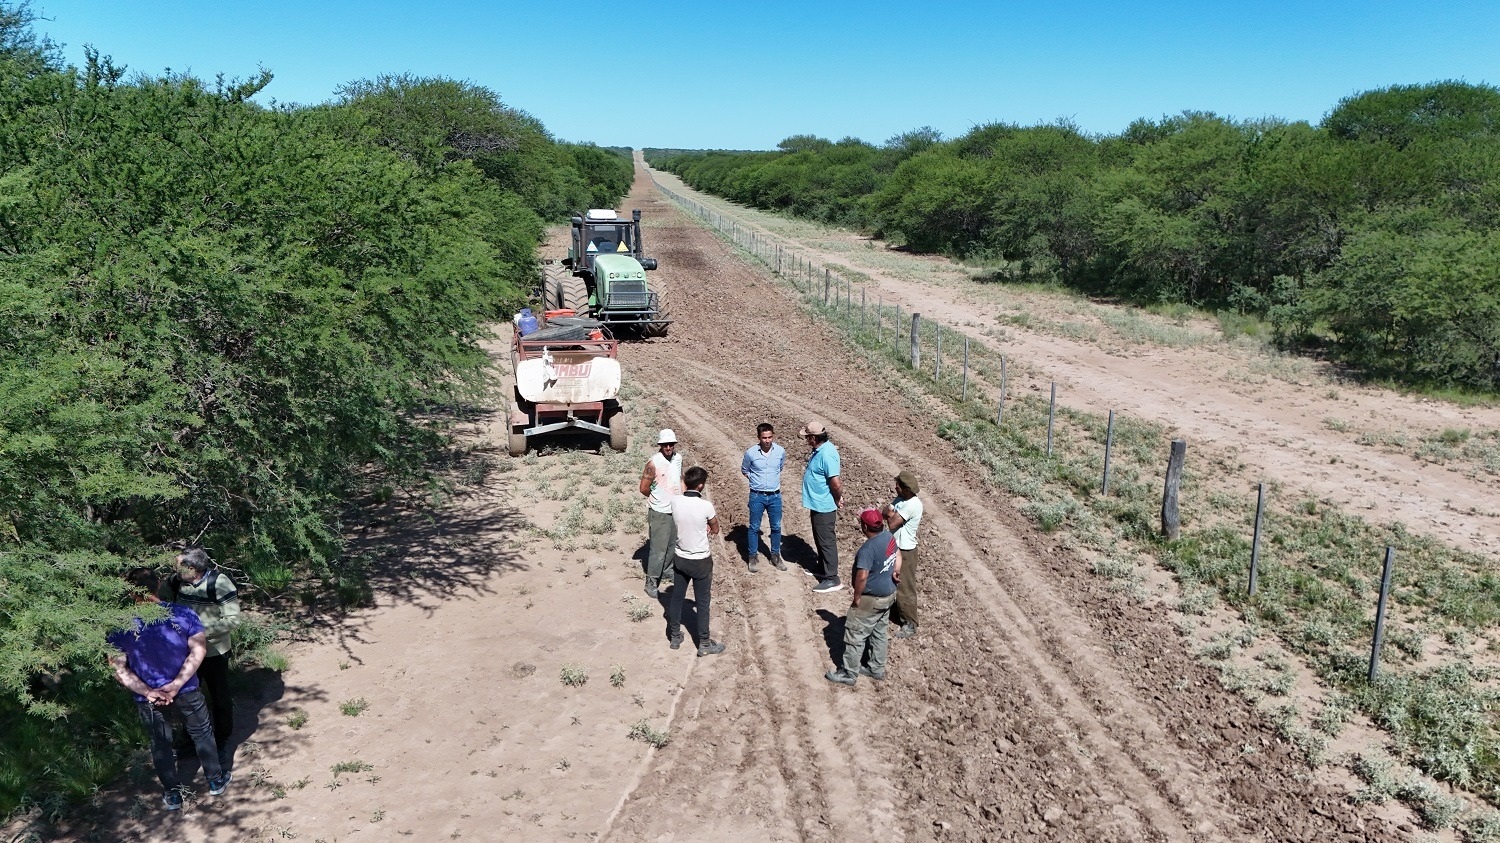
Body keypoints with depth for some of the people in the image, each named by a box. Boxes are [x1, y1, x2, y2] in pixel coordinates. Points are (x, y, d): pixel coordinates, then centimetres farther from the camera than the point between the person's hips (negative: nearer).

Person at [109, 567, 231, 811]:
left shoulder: (120, 627, -14)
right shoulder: (182, 613, -16)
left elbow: (118, 668, -15)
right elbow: (199, 649, -20)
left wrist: (148, 691, -15)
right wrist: (176, 685, -18)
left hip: (147, 697, 0)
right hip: (186, 690, 0)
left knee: (160, 744, 20)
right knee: (202, 733, 21)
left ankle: (173, 795, 33)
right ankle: (216, 781, 35)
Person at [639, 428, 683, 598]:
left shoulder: (678, 458, 1)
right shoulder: (654, 463, -20)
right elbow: (644, 488, -14)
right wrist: (658, 498, 1)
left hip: (677, 510, 6)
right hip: (660, 513, -6)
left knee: (673, 547, 17)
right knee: (658, 550, -2)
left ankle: (667, 576, 34)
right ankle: (651, 583, 10)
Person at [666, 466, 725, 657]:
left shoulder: (675, 501, -11)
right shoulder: (706, 506, -23)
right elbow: (715, 530, -4)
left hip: (680, 559, 4)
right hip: (701, 561, -4)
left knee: (676, 598, 18)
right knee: (702, 603, 8)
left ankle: (674, 637, 33)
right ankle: (704, 644, 19)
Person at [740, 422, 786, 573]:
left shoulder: (781, 451, -8)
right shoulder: (751, 453, -14)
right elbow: (744, 470, 6)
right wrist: (755, 480, 2)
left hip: (775, 495, 2)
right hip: (757, 496, -2)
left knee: (776, 527, 12)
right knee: (754, 527, 7)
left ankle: (775, 556, 28)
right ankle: (753, 556, 21)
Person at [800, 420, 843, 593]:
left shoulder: (827, 454, -27)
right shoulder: (818, 450, 5)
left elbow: (836, 484, -27)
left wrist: (837, 500, -12)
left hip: (824, 507, -10)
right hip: (817, 504, 10)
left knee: (827, 542, -1)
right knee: (819, 540, 22)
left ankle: (832, 579, 8)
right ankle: (822, 569, 37)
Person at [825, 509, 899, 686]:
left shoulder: (868, 549, -30)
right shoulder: (889, 536, -3)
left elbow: (862, 577, -32)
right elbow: (897, 555, 16)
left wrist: (857, 598, -18)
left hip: (871, 599, -9)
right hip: (888, 594, 9)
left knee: (855, 636, 5)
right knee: (880, 633, 21)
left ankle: (849, 674, 16)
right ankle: (877, 669, 34)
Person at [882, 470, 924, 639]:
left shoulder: (912, 505, -27)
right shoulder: (901, 499, 2)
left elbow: (892, 523, -29)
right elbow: (884, 511, 1)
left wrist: (889, 513, -9)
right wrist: (891, 513, -21)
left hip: (905, 551, -9)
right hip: (895, 547, 9)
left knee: (905, 587, 1)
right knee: (893, 582, 23)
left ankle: (910, 625, 13)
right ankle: (897, 611, 42)